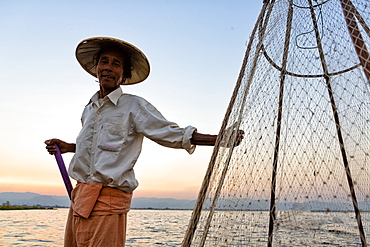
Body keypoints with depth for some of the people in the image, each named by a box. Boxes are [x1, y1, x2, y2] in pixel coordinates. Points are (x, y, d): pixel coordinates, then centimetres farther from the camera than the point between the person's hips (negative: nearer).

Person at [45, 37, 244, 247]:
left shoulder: (134, 106, -6)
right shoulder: (89, 109, 16)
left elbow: (174, 135, -9)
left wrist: (219, 139, -15)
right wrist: (67, 147, 20)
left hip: (108, 199, -7)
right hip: (79, 196, 7)